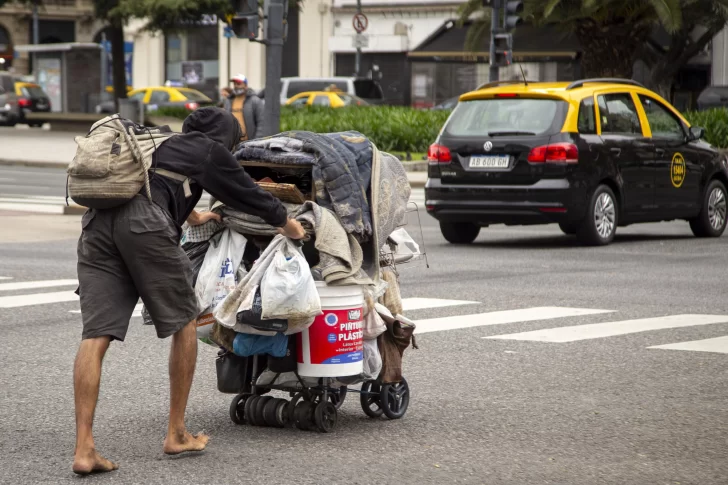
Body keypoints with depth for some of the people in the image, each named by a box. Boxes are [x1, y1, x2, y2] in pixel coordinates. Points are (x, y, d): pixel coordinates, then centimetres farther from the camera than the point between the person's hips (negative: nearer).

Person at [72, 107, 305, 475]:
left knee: (96, 336, -1)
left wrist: (192, 215, 77)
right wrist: (286, 223, 46)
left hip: (96, 223, 6)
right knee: (183, 321, 13)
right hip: (145, 223, -6)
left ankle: (84, 448, -11)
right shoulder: (210, 150, 18)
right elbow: (246, 192, 27)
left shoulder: (156, 143, 38)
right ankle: (177, 435, 17)